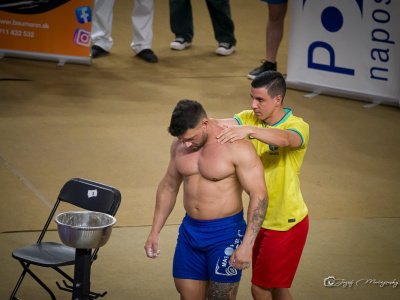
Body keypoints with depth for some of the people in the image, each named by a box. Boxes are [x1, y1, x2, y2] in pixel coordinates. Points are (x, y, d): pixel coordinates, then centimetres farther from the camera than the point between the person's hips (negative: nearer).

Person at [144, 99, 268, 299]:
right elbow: (168, 186, 15)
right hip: (190, 231, 6)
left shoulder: (237, 148, -17)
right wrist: (154, 232, 13)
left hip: (225, 233, -6)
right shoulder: (179, 145, 2)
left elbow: (259, 195, -17)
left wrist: (247, 245, -23)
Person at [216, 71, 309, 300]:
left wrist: (249, 130, -58)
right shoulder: (251, 118, -1)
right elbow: (224, 124, -18)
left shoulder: (298, 126, -18)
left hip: (286, 223, -7)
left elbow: (285, 139, -41)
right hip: (263, 219, 7)